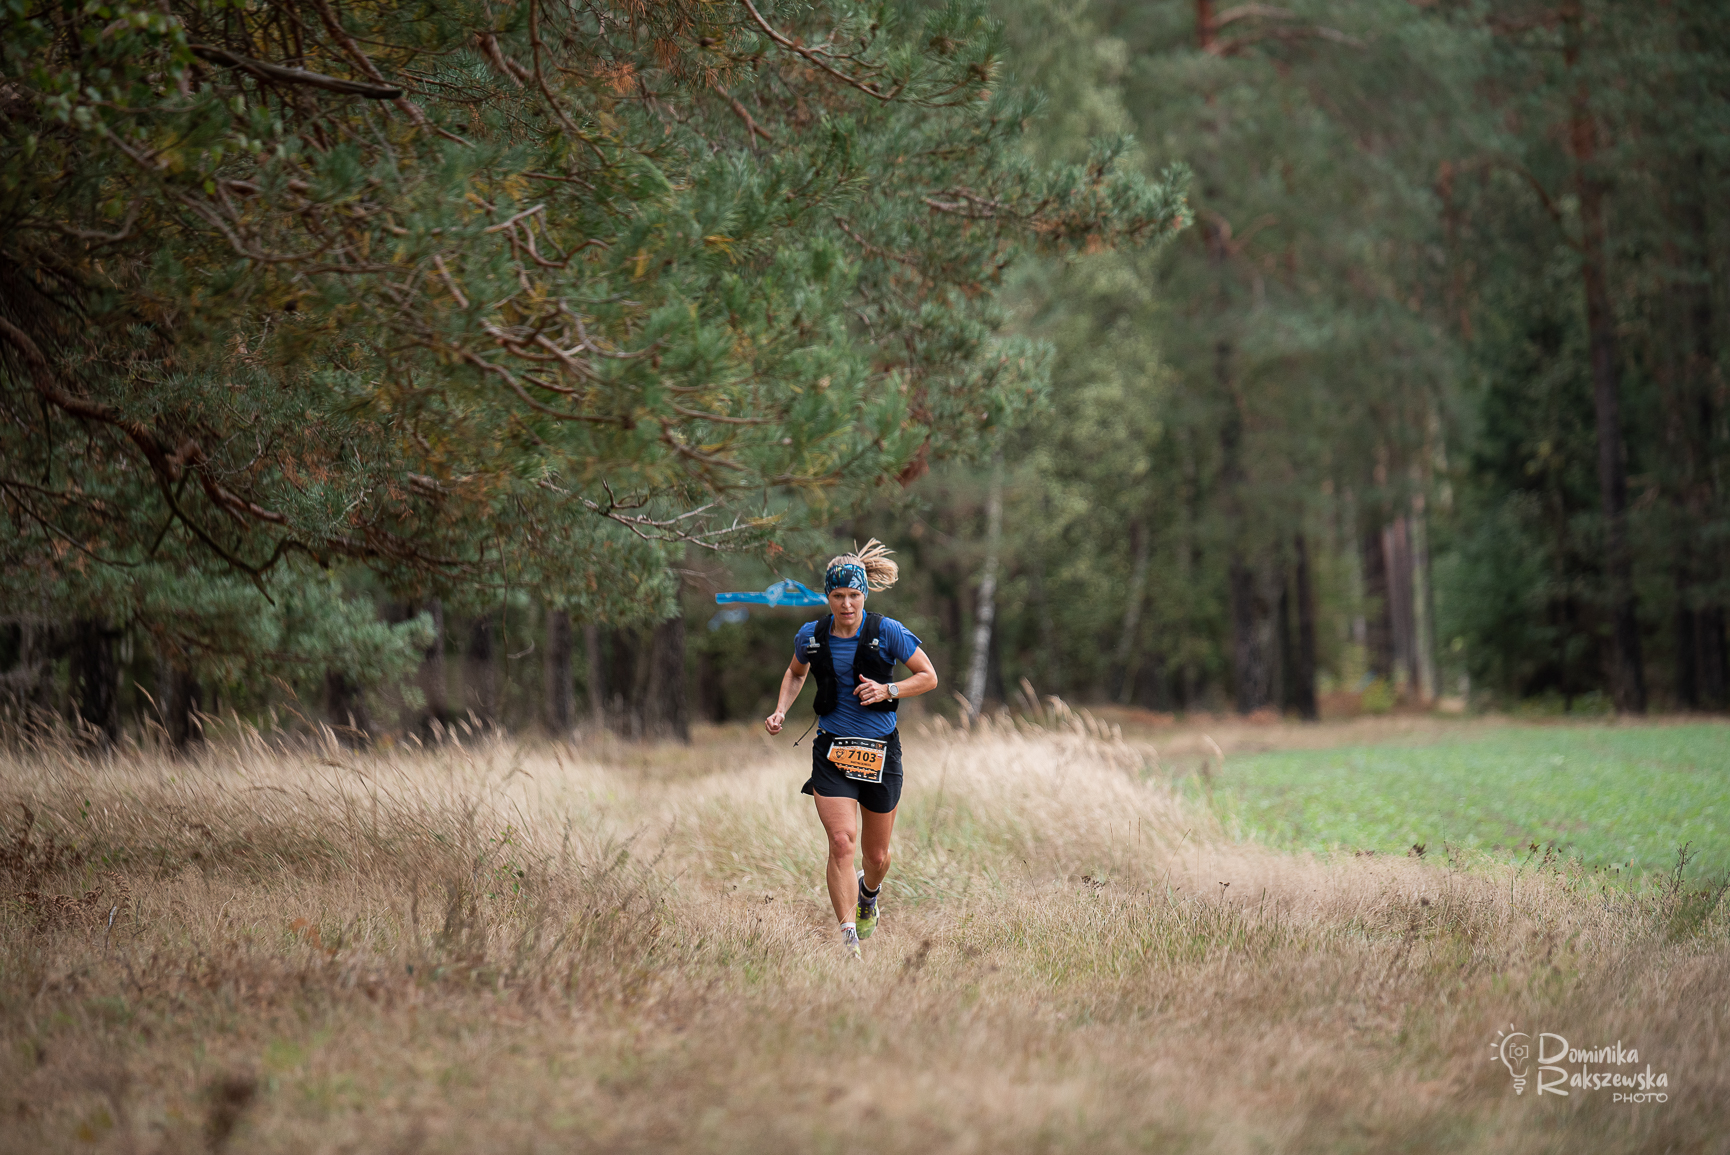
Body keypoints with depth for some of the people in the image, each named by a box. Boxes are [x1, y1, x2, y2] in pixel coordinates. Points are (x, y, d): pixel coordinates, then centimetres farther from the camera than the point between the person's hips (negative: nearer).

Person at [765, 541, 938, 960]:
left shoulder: (887, 632, -8)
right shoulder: (810, 636, 0)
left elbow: (929, 677, 0)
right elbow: (795, 673, 21)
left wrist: (887, 690, -16)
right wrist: (781, 711, 4)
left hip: (880, 751, 0)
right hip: (832, 750, 0)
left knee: (877, 856, 12)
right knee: (841, 842, -19)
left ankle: (869, 893, 49)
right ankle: (849, 942, -20)